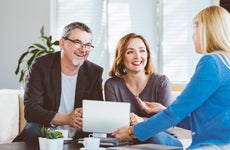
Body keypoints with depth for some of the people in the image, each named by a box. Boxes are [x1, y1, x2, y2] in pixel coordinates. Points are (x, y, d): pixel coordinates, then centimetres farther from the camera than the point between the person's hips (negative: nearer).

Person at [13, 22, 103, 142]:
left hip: (78, 138, 2)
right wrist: (67, 119, -27)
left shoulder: (95, 72, 6)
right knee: (32, 130, -34)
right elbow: (30, 109, -13)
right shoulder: (41, 66, -4)